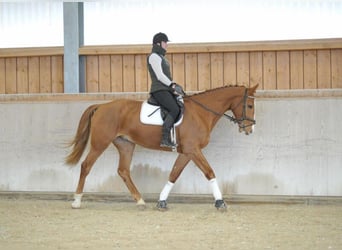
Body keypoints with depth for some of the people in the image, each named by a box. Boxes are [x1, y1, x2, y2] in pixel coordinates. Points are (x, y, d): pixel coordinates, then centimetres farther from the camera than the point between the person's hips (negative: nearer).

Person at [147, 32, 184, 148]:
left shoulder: (160, 56, 23)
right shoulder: (154, 56, -9)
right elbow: (159, 75, -17)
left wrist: (174, 86, 12)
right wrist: (172, 85, -18)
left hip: (166, 90, 11)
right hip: (159, 90, -11)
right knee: (174, 109, -26)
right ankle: (165, 139, -30)